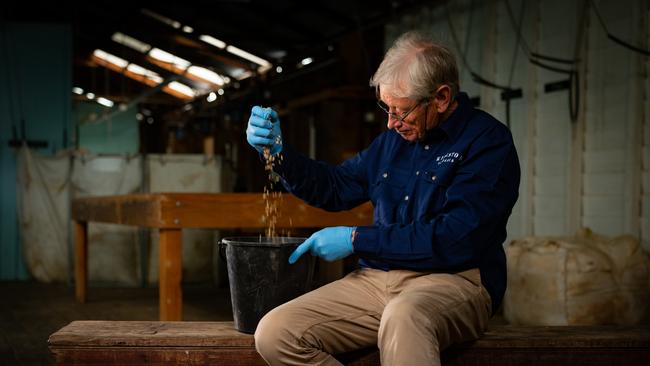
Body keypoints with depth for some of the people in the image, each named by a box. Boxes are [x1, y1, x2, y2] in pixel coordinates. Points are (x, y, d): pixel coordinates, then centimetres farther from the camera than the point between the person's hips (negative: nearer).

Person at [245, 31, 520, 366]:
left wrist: (356, 239, -10)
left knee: (403, 316, -44)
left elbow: (454, 240, -16)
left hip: (453, 280, -7)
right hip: (376, 279, 7)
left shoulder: (488, 141, -5)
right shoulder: (394, 138, 17)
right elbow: (335, 189, 26)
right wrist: (278, 151, 9)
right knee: (273, 334, -14)